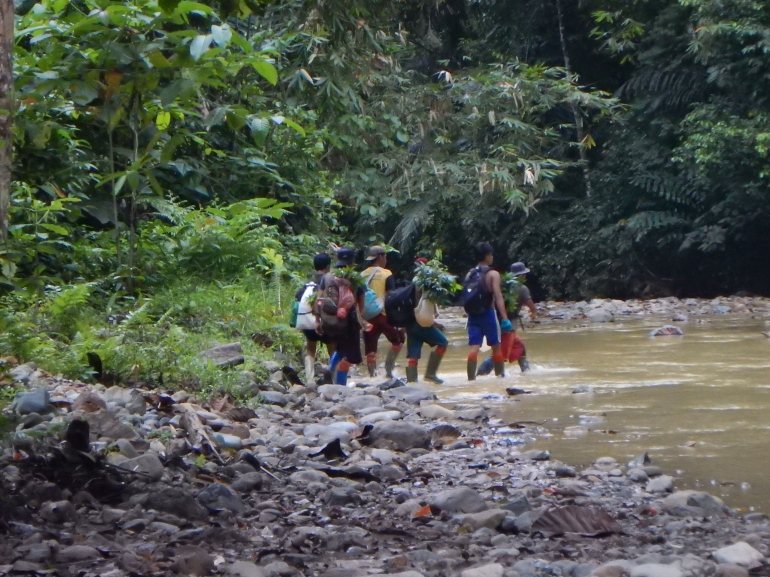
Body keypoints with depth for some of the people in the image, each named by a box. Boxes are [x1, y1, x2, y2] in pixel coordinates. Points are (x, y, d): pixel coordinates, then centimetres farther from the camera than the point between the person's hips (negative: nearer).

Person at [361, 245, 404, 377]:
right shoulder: (386, 274, -5)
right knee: (398, 340, 15)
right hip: (383, 314, -4)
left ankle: (372, 374, 1)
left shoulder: (362, 275, 8)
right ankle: (389, 368, 6)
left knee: (370, 347, 6)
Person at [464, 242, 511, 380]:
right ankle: (500, 376, 18)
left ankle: (471, 378, -10)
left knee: (474, 348, -1)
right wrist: (505, 319, -18)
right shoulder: (493, 274, -7)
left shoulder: (470, 274, 9)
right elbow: (498, 297, -15)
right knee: (496, 347, 10)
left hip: (473, 315, 4)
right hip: (488, 313, -4)